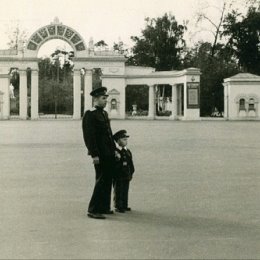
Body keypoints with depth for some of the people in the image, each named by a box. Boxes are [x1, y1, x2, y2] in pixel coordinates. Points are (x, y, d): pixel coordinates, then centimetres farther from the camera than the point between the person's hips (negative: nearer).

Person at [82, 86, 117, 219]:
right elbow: (89, 136, -16)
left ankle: (104, 207, 22)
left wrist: (114, 149, 17)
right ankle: (93, 210, -2)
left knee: (108, 181, 13)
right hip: (100, 155, -9)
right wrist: (94, 155, -20)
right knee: (101, 181, -8)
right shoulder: (89, 115, -11)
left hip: (109, 154, 9)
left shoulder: (104, 113, 17)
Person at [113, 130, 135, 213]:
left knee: (125, 191, 12)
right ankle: (118, 206, 7)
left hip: (126, 176, 7)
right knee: (118, 192, 0)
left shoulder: (127, 151, 11)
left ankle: (124, 206, 21)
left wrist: (131, 173, 13)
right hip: (118, 177, -7)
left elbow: (131, 164, 16)